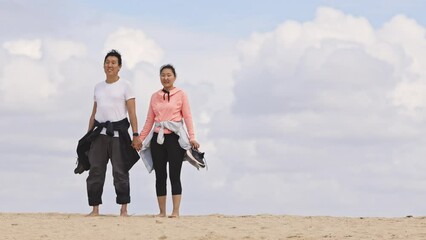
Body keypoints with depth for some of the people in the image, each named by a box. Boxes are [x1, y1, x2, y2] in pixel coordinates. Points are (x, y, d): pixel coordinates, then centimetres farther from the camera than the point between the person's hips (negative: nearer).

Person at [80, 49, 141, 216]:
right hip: (100, 133, 4)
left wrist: (136, 135, -11)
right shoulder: (98, 87, 17)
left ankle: (123, 209, 2)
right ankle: (95, 209, 3)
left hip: (118, 133, -4)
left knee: (120, 172, -3)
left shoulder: (125, 86, 3)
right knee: (95, 171, 0)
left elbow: (132, 113, -3)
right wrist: (88, 136, 14)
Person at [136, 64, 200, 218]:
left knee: (174, 175, -7)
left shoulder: (181, 94, 4)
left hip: (174, 137, -4)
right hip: (158, 138, 4)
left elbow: (187, 117, -1)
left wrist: (192, 137, -9)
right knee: (160, 176, 3)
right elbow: (149, 120, 15)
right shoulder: (155, 96, 13)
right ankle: (162, 212, 6)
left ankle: (176, 211, -8)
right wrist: (140, 138, 10)